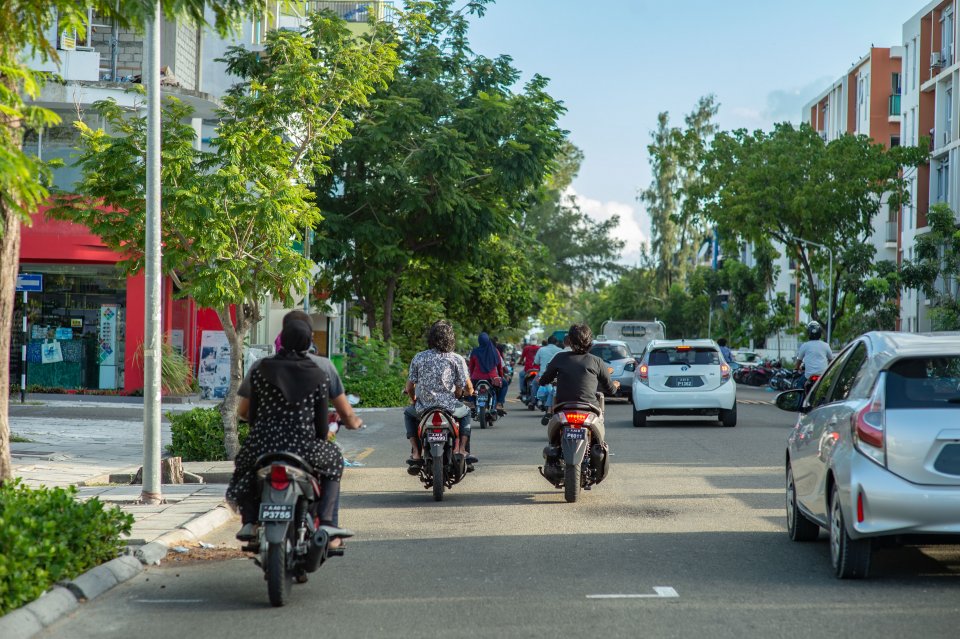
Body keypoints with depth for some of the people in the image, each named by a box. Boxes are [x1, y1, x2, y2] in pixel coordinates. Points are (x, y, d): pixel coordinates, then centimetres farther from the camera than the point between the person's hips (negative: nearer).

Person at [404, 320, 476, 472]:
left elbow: (409, 387, 4)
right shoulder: (457, 359, -3)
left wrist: (413, 399, 26)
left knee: (408, 413, 34)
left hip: (423, 409, 0)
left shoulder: (418, 357, 1)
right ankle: (462, 448, 18)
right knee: (466, 412, 33)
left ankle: (416, 452, 19)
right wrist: (461, 393, 23)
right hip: (449, 407, 0)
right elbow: (468, 388, -2)